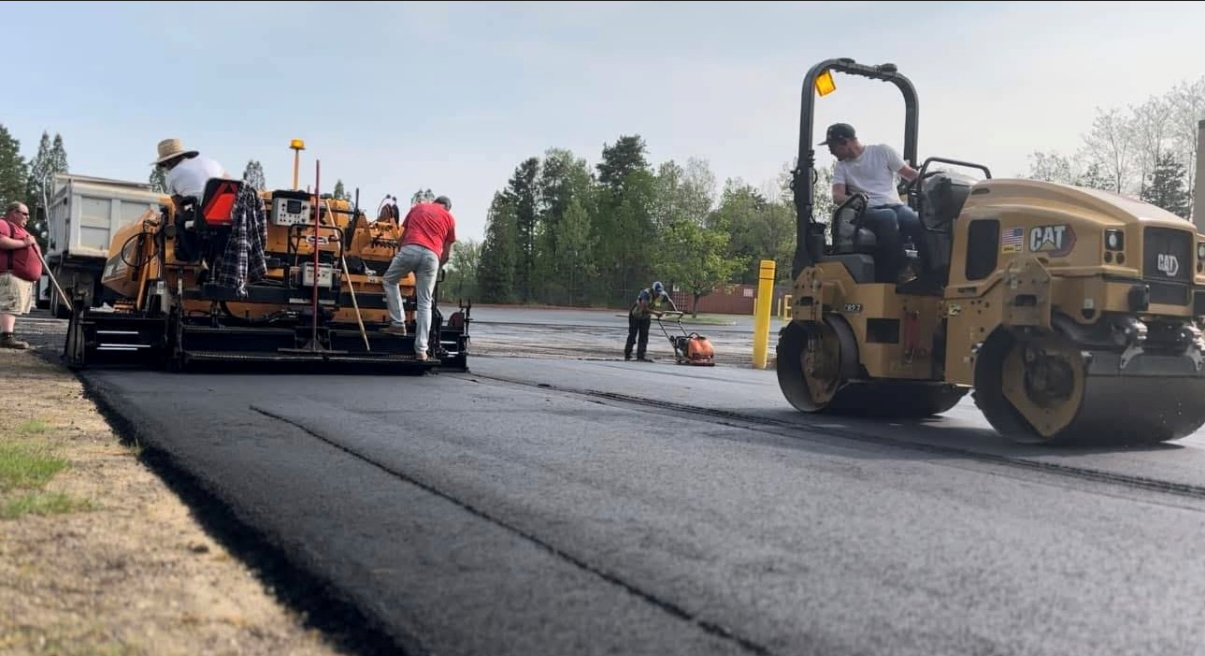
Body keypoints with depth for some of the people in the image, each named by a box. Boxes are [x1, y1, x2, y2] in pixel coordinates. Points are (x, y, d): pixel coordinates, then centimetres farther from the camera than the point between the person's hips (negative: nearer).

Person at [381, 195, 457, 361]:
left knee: (389, 280, 26)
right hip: (431, 256, 0)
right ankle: (421, 349, 2)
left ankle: (398, 323, 14)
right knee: (425, 304, 6)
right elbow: (447, 254, 20)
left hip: (410, 249, 0)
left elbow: (403, 236, 31)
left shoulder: (417, 207, 28)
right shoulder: (449, 218, 23)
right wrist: (437, 266, 37)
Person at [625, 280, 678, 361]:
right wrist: (657, 313, -43)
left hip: (646, 317, 5)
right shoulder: (646, 293, -32)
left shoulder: (663, 295, -14)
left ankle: (640, 356, 0)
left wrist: (676, 312, -9)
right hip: (635, 315, -5)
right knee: (632, 335, -2)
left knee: (644, 336, -1)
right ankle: (627, 354, 7)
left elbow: (670, 302, 3)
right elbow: (645, 308, -39)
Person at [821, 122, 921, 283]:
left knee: (919, 222, -33)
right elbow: (837, 196, -1)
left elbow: (910, 174, 11)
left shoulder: (882, 151, 10)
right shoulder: (842, 166, 14)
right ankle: (897, 272, -35)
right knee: (888, 217, -37)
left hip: (895, 206, 1)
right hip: (868, 212, 0)